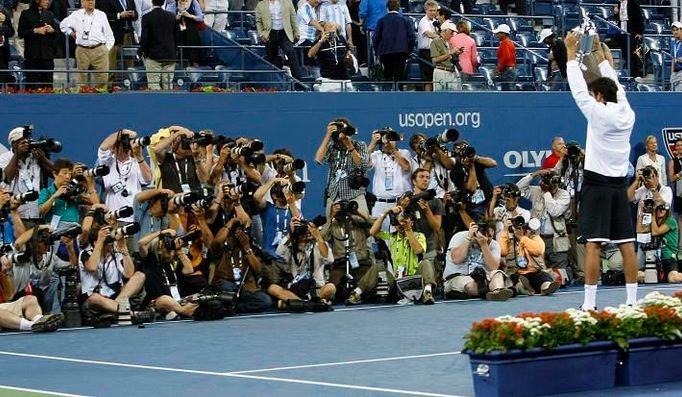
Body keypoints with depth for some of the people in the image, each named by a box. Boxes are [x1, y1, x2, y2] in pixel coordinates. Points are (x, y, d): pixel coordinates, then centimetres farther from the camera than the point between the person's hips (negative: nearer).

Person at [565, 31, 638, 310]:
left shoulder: (598, 112, -10)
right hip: (619, 185, 6)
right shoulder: (626, 113, 5)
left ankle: (589, 304, -11)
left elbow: (578, 88, -3)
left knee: (593, 245, -8)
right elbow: (613, 84, 19)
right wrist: (598, 51, 26)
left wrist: (571, 51, 5)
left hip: (596, 184, -6)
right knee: (627, 245, 5)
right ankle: (632, 300, 6)